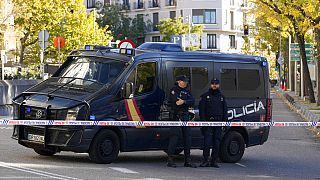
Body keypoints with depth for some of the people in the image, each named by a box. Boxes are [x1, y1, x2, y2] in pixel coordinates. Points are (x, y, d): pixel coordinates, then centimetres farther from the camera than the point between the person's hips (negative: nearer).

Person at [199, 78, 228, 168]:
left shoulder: (221, 97, 16)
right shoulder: (205, 96, 6)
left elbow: (225, 111, 17)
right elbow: (201, 109, 0)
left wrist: (225, 122, 6)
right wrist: (203, 121, -10)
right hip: (208, 122, -3)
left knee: (217, 143, 3)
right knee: (207, 142, -9)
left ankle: (214, 161, 7)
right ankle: (206, 160, -6)